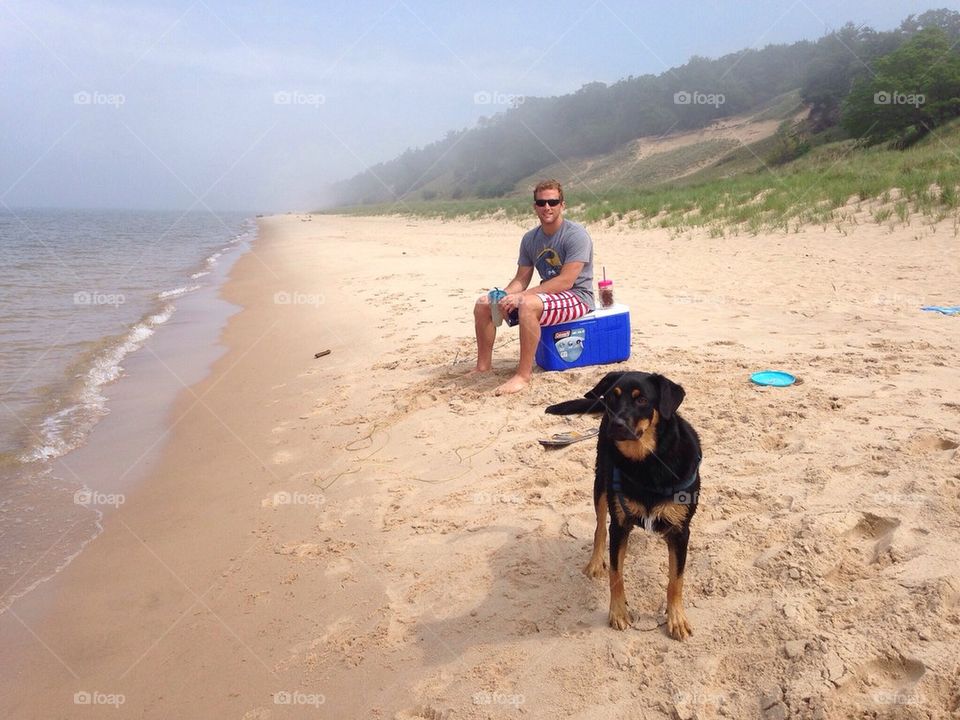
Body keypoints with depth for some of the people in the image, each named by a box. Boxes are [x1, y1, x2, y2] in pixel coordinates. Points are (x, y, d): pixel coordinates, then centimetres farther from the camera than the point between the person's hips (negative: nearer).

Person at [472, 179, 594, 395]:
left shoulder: (576, 235, -15)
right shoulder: (530, 239, 6)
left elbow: (566, 281, -24)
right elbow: (521, 279, 7)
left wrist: (521, 296, -28)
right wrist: (503, 296, -16)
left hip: (577, 297, -8)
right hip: (546, 294, 8)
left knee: (528, 304, -38)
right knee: (483, 303, -1)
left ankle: (524, 374, -30)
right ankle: (483, 365, 7)